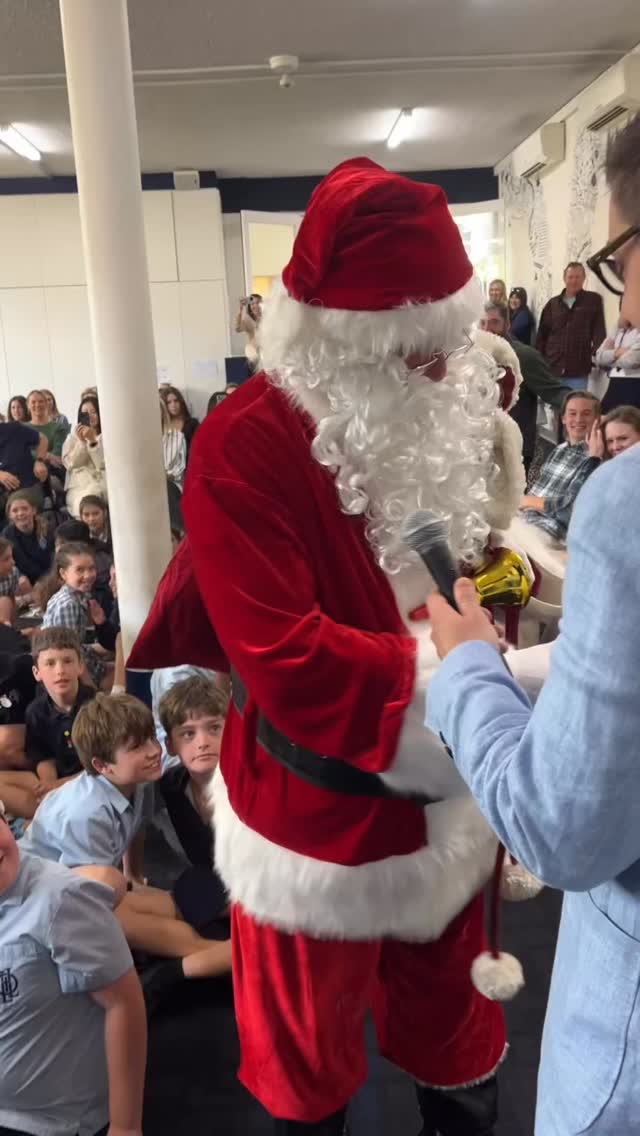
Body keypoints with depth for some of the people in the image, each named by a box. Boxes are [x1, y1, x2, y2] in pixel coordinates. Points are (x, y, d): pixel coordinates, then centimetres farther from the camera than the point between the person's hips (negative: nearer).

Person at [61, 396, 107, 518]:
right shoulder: (72, 438, 20)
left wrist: (93, 441, -10)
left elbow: (105, 464, -1)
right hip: (78, 487, 1)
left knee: (94, 493, -34)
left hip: (103, 484, -1)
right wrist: (81, 442, -5)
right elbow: (70, 464, 5)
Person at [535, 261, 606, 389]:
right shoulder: (552, 303, 12)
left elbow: (599, 332, 1)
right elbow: (542, 335, 12)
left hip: (578, 371, -2)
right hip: (551, 369, 2)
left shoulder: (593, 300, 5)